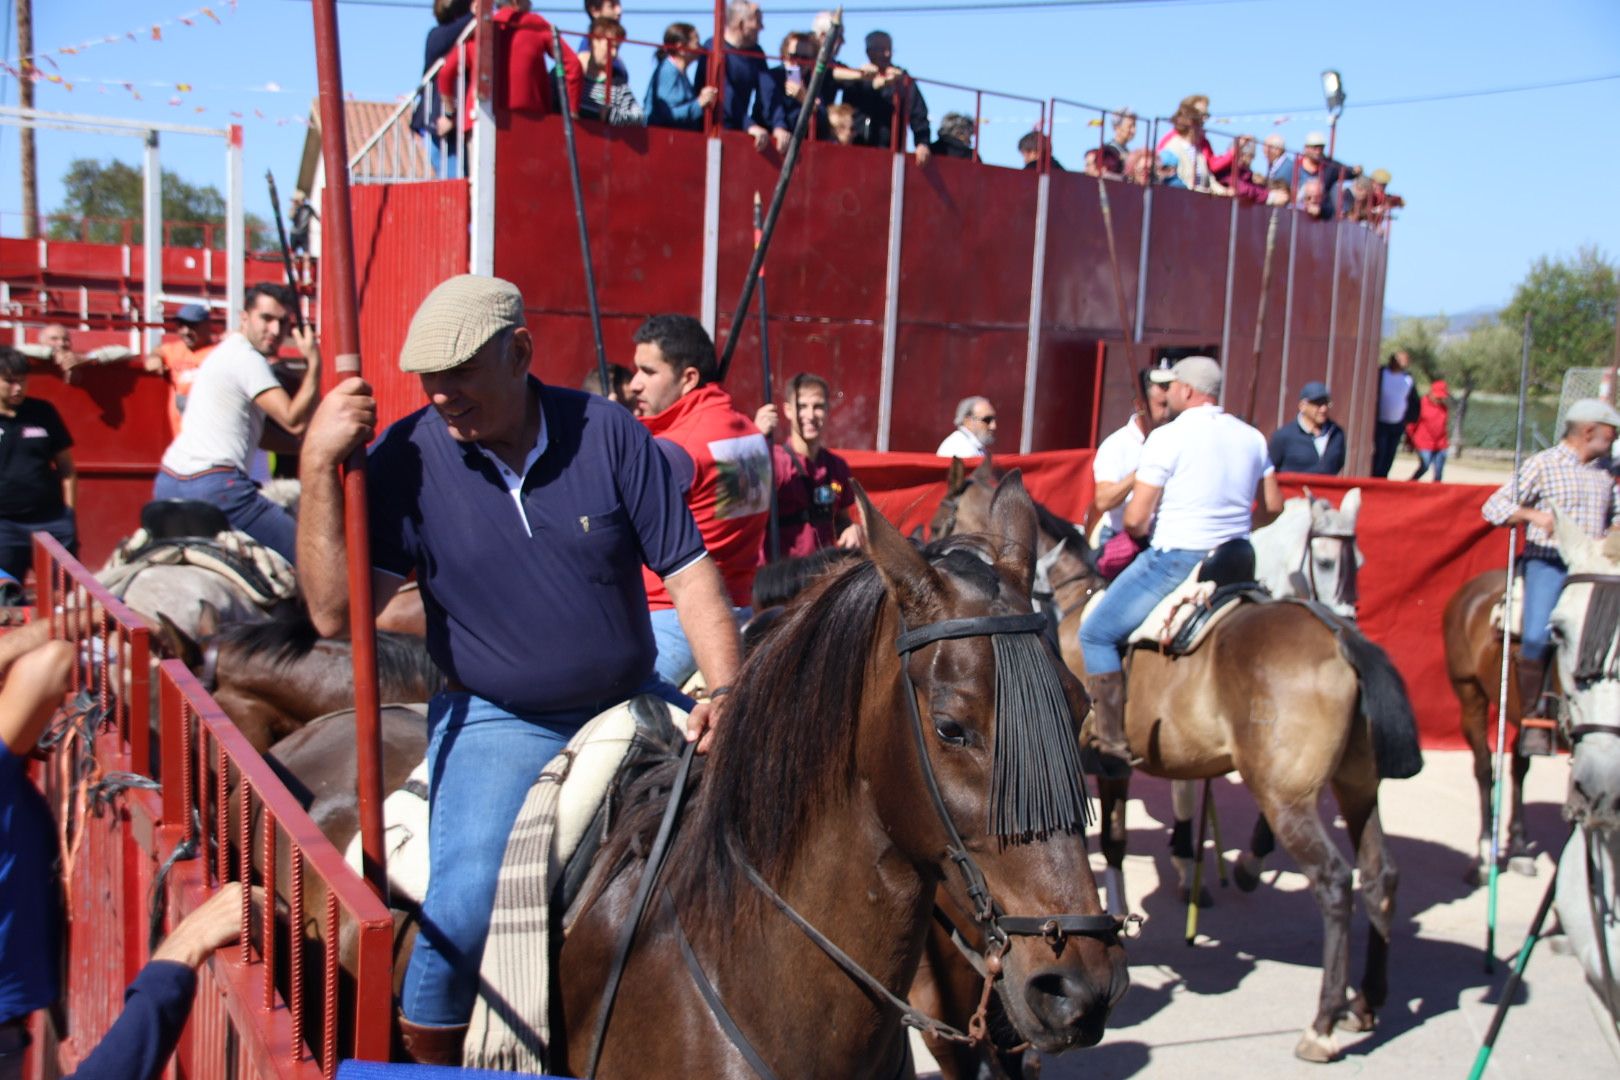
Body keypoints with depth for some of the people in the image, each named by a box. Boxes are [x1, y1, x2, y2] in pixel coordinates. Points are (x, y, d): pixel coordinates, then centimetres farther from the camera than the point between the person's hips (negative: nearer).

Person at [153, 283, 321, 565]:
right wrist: (314, 362, -10)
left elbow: (260, 435, 23)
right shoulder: (247, 359, -8)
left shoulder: (229, 352, 22)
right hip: (213, 488, -10)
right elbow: (295, 421, -17)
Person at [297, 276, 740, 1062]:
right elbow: (335, 613, -14)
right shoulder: (407, 457, -8)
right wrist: (318, 468, -22)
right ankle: (428, 1053, 8)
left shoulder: (605, 431, -7)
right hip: (498, 721, -2)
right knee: (467, 902, -22)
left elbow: (687, 571, -4)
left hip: (632, 701, 2)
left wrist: (728, 691, -17)